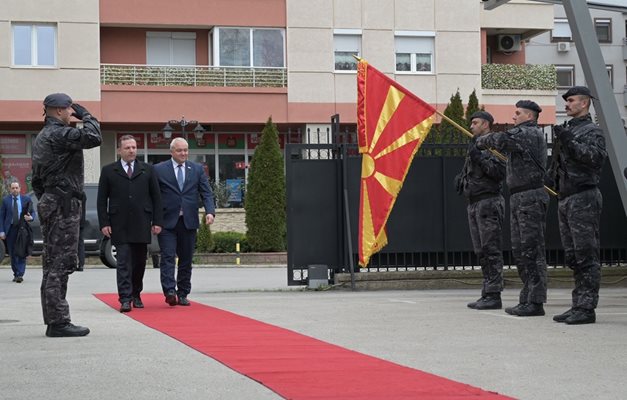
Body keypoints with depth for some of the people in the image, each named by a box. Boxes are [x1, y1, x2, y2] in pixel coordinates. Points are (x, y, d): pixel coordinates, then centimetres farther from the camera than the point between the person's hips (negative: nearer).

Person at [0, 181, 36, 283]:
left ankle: (20, 275, -8)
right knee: (12, 254, 5)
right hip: (10, 229, 1)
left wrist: (31, 217, -15)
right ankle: (16, 274, 14)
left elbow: (33, 212, 10)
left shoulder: (26, 199, 5)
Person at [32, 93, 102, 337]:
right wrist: (86, 115, -7)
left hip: (49, 204, 11)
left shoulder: (41, 137, 19)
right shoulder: (59, 134, -13)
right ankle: (59, 322, -10)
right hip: (64, 204, -11)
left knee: (53, 264, 11)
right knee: (61, 264, -10)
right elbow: (93, 138, -25)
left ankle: (53, 321, 15)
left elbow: (36, 179, 22)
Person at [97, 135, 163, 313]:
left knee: (139, 262, 9)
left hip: (142, 225, 2)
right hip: (119, 226, -2)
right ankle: (125, 299, -10)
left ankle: (136, 295, 23)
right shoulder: (108, 171, 6)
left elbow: (156, 197, 9)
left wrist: (157, 221, 2)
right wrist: (104, 223, -3)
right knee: (123, 262, -7)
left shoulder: (147, 170, 10)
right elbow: (102, 199, 5)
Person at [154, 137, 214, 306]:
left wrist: (210, 211, -10)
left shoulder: (197, 169, 11)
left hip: (189, 221, 3)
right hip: (167, 222, -3)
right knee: (168, 257, -11)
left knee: (186, 259, 7)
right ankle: (170, 291, -18)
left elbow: (206, 193, 7)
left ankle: (182, 294, 15)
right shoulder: (159, 170, 2)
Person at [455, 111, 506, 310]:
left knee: (491, 250, -10)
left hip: (488, 202, -9)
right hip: (473, 204, 9)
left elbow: (500, 172, -18)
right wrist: (461, 179, 9)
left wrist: (479, 158, -20)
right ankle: (486, 293, 12)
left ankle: (494, 295, -11)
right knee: (481, 251, 9)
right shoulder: (474, 147, 21)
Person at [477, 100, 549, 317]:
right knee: (519, 252, 11)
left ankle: (535, 302, -10)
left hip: (531, 197, -10)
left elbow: (502, 140, -22)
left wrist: (482, 140, -5)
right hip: (517, 199, 10)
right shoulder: (522, 134, 23)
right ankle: (527, 298, 17)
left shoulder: (532, 134, -10)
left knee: (531, 250, -10)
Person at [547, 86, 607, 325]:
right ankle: (578, 306, 15)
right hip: (565, 199, 9)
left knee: (586, 256, -9)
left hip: (584, 199, -9)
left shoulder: (592, 131, -6)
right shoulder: (566, 131, 21)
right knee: (573, 257, 11)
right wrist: (549, 178, 15)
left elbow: (597, 156, -24)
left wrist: (569, 142, -27)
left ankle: (587, 309, -9)